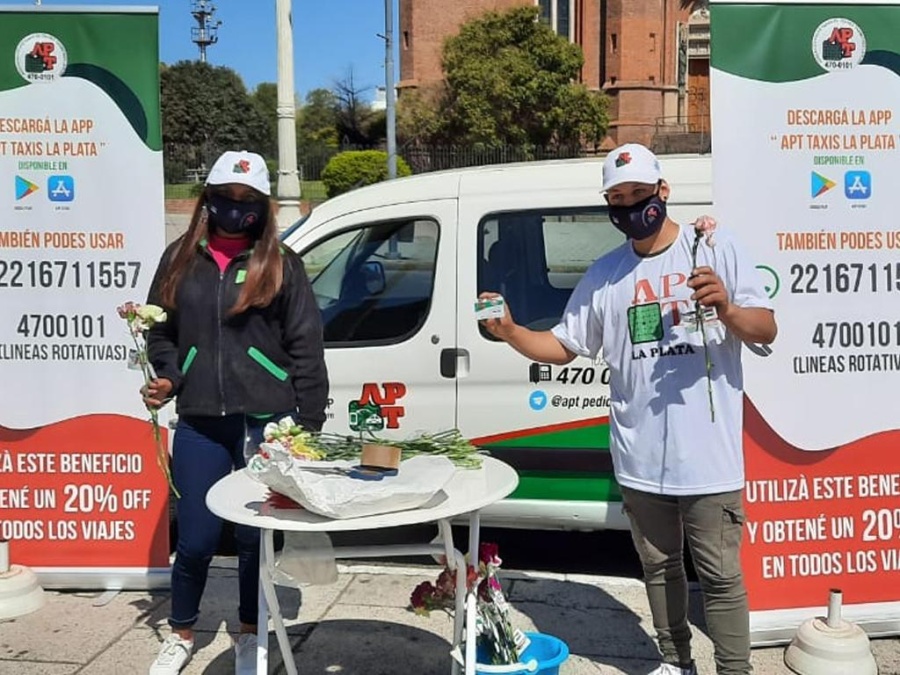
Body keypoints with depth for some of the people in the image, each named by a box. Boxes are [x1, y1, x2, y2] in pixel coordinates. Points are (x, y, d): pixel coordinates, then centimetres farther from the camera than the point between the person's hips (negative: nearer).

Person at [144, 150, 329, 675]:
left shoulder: (281, 265, -1)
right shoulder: (181, 259, 7)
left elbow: (305, 348, -2)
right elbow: (161, 331, 15)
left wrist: (310, 424, -4)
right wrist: (166, 379, -4)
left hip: (267, 423, -2)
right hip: (199, 423, 2)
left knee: (256, 536, 9)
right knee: (196, 538, 8)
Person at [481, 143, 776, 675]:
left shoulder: (716, 251, -3)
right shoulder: (604, 274, 8)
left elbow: (766, 330, -5)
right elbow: (563, 347, 10)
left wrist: (726, 307, -26)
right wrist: (511, 333, -7)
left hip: (707, 457, -4)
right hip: (639, 459, 4)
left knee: (720, 574, 3)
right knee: (660, 566, 18)